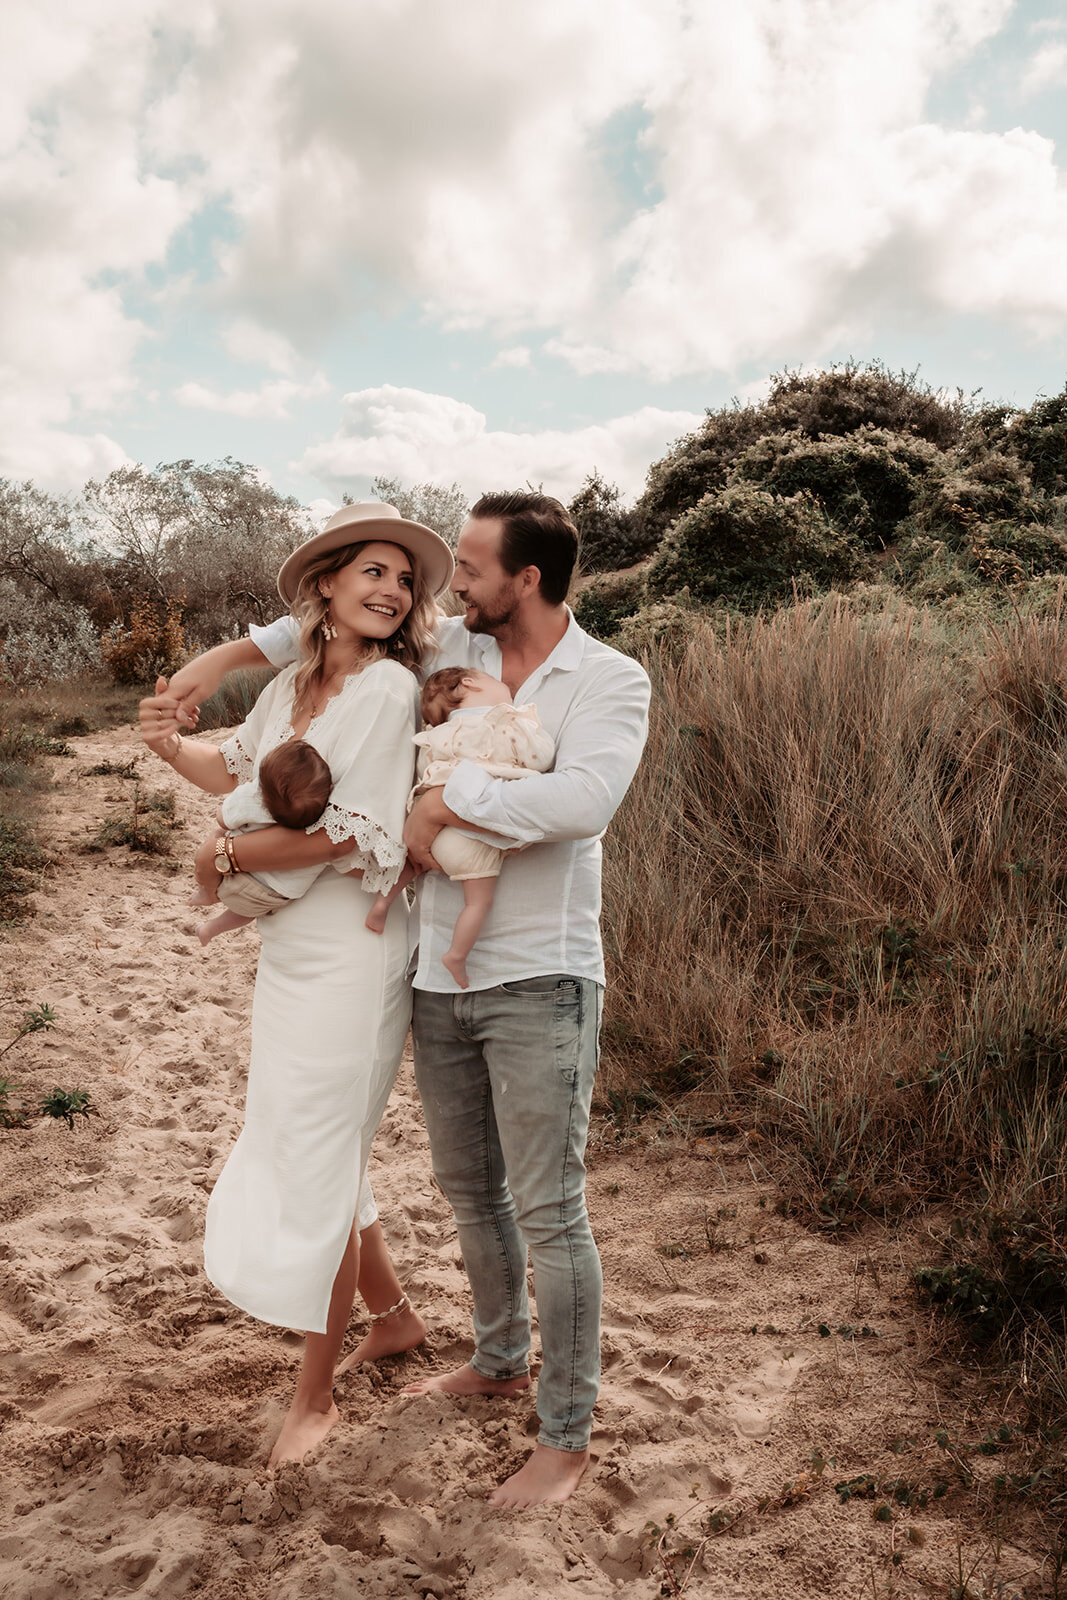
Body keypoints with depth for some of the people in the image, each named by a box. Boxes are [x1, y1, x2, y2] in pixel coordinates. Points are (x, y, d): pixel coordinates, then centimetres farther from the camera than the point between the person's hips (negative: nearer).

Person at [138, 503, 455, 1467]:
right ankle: (393, 1314, 42)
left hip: (351, 958, -8)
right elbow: (240, 771, 23)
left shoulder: (389, 688, -15)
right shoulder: (294, 682, 8)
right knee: (305, 1147, 20)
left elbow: (352, 833, -22)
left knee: (316, 1165, 2)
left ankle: (316, 1395, 23)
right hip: (291, 950, 8)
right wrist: (173, 747, 5)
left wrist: (228, 857, -13)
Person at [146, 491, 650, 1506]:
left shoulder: (612, 680, -11)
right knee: (469, 1188, 20)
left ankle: (565, 1438, 18)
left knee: (548, 1211, 0)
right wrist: (222, 658, 13)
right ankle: (500, 1362, 44)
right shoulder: (453, 650, 6)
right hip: (442, 976, 7)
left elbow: (583, 801, -29)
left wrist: (443, 802, -21)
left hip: (539, 983, -6)